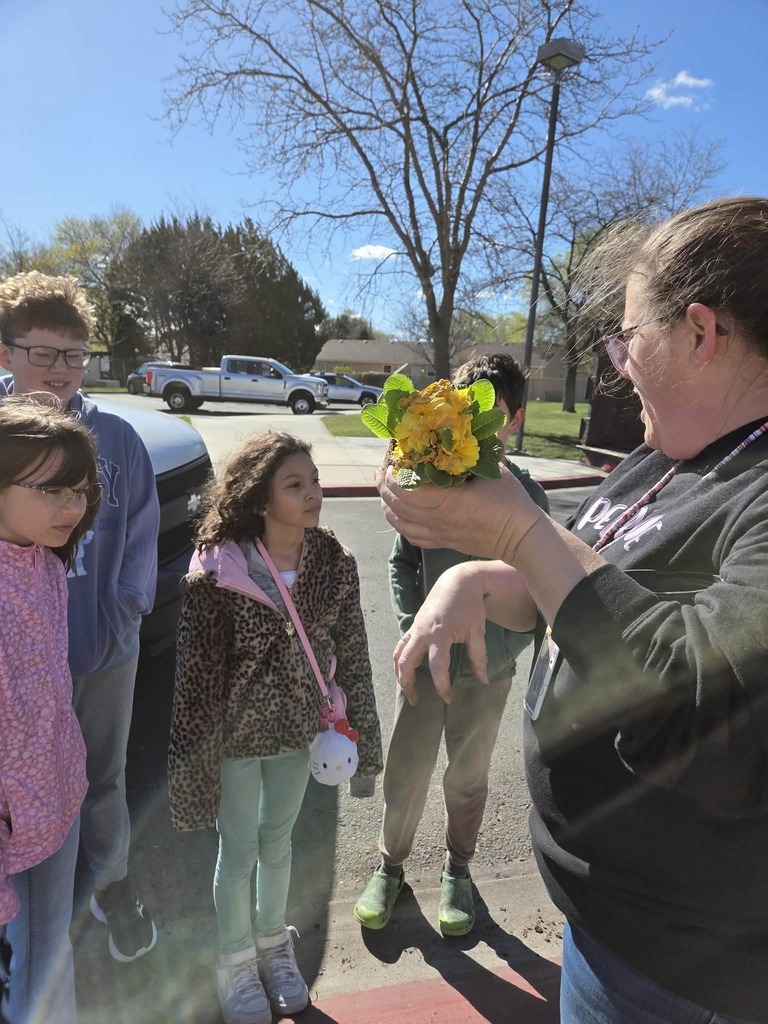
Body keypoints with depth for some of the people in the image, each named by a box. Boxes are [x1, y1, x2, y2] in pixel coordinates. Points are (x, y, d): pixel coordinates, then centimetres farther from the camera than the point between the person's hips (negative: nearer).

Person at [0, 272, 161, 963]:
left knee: (104, 775, 19)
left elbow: (141, 533, 0)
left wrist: (127, 609, -7)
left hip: (106, 647, 1)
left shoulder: (115, 437, -6)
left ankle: (112, 885, 44)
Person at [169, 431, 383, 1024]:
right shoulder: (216, 571, -23)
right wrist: (190, 756, -9)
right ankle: (236, 963, 45)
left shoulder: (336, 564, -13)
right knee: (239, 851, 17)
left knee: (278, 841, 23)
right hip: (236, 732, -3)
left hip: (298, 729, 3)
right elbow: (194, 670, -15)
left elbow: (353, 655, -4)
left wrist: (362, 733, 0)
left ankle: (275, 946, 50)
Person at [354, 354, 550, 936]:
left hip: (488, 670, 0)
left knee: (469, 779, 19)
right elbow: (402, 564, 3)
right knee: (404, 775, 11)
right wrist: (414, 631, -6)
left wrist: (502, 651, -13)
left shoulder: (527, 495, -9)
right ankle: (390, 867, 39)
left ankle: (457, 872, 44)